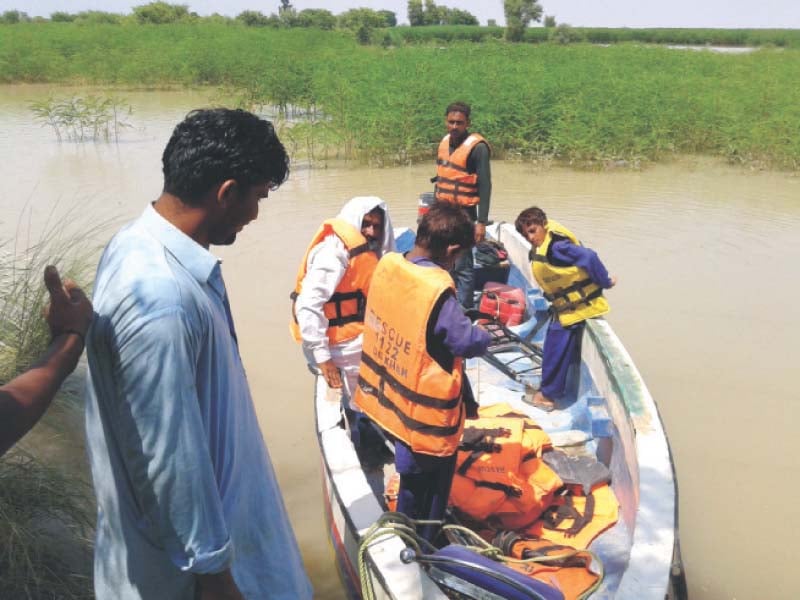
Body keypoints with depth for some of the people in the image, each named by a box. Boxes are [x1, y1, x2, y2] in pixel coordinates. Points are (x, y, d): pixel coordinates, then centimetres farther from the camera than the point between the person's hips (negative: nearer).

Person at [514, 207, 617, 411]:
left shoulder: (556, 247, -26)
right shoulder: (540, 249, 5)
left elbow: (589, 258, -30)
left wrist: (605, 282, -20)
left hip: (575, 307, -10)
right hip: (563, 307, 10)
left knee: (557, 349, -1)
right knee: (554, 346, 21)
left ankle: (547, 393, 13)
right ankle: (548, 388, 36)